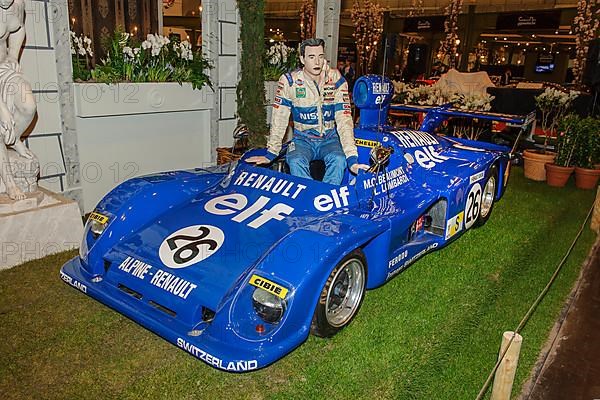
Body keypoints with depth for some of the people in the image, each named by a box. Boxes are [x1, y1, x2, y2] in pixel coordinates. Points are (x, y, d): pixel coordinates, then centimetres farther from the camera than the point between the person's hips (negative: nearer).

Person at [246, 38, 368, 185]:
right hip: (302, 139, 0)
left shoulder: (336, 79, -6)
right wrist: (271, 154, -14)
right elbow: (279, 119, -7)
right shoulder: (289, 81, -6)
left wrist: (352, 159, -24)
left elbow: (344, 119, -14)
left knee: (339, 160, -31)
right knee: (295, 162, -32)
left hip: (330, 139, 1)